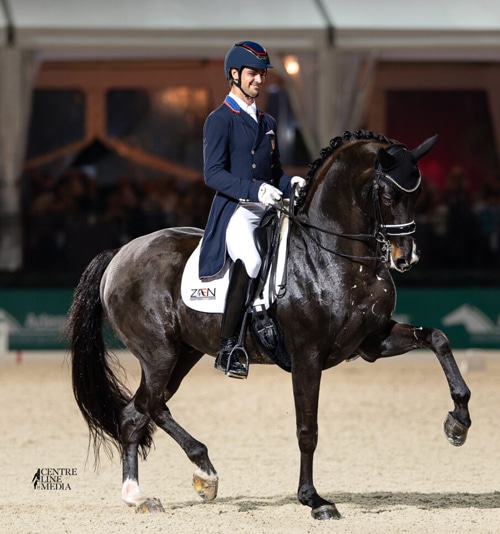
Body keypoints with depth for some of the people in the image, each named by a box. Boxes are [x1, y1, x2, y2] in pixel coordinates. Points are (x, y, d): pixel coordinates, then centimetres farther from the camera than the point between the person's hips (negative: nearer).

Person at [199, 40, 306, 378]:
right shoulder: (219, 120, -1)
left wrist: (290, 184, 3)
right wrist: (255, 190, -24)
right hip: (234, 211, -8)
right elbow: (213, 174, -12)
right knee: (250, 259, -34)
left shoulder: (267, 123, 22)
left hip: (268, 211, 8)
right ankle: (228, 349, -29)